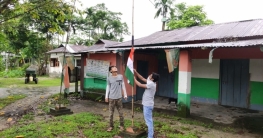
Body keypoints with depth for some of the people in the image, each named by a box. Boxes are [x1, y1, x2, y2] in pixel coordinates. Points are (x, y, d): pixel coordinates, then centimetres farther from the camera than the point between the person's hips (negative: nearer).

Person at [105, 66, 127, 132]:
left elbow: (123, 86, 6)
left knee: (121, 113, 6)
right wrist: (106, 96, 4)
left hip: (119, 98, 0)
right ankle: (111, 126, 20)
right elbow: (108, 87, 6)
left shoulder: (120, 76, 0)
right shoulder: (109, 78, -1)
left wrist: (125, 95, 6)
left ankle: (122, 126, 21)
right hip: (111, 98, 0)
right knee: (111, 113, 6)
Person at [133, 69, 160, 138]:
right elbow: (142, 79, 12)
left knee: (148, 121, -3)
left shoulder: (151, 84, -23)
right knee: (149, 120, 19)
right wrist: (136, 72, 5)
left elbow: (140, 85, -19)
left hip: (148, 105, -10)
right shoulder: (151, 83, 5)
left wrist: (134, 78, -8)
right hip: (148, 104, 10)